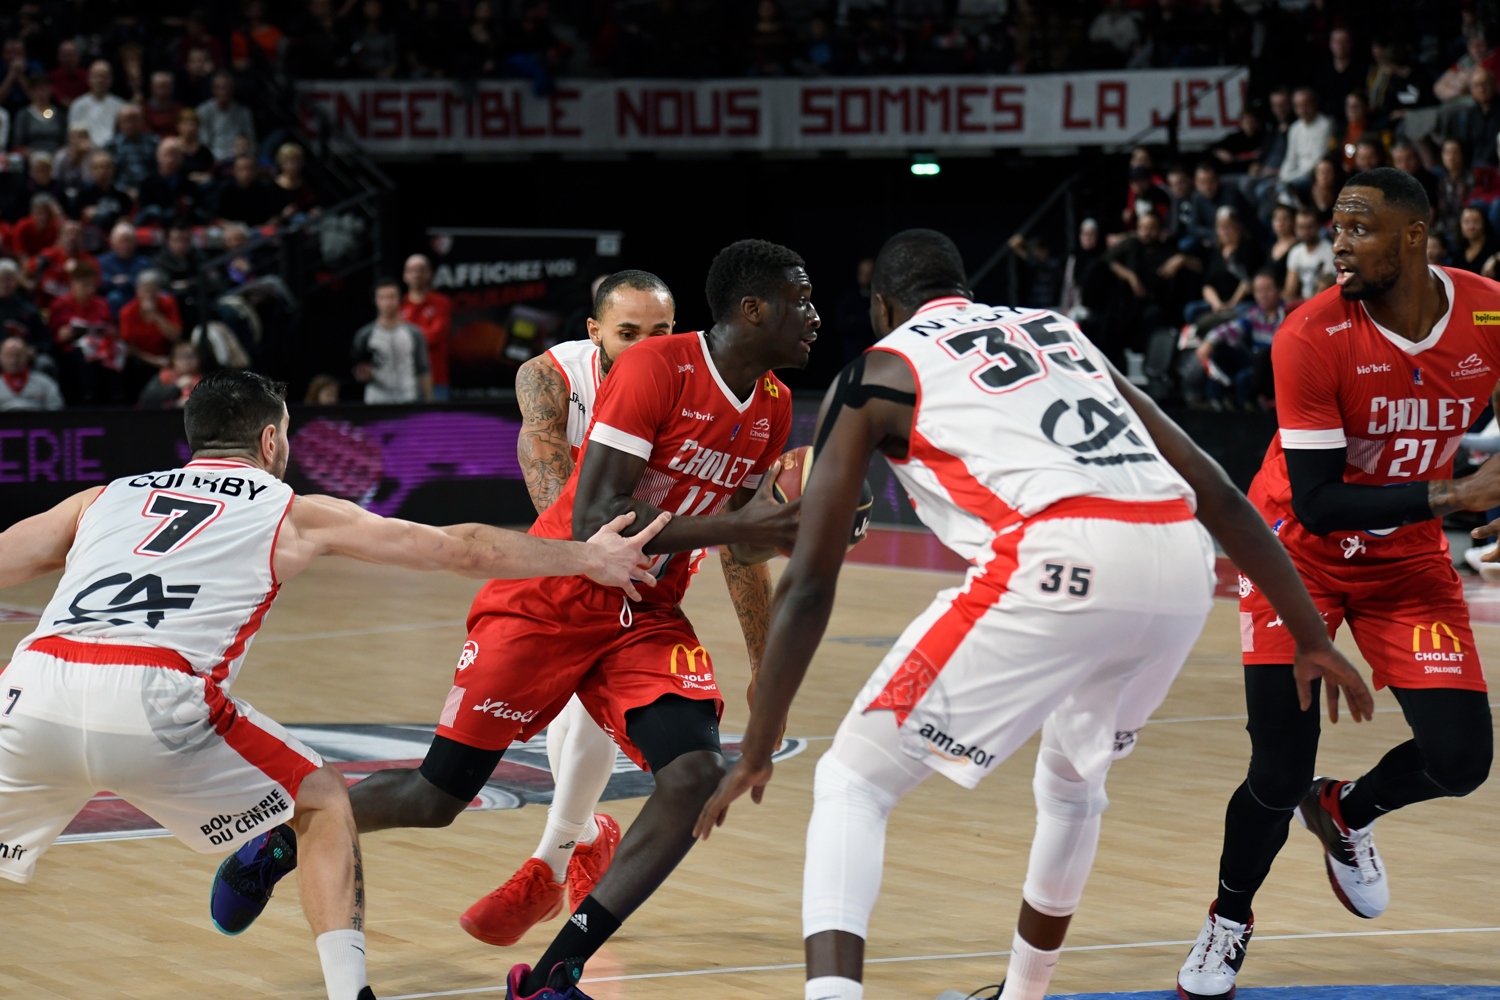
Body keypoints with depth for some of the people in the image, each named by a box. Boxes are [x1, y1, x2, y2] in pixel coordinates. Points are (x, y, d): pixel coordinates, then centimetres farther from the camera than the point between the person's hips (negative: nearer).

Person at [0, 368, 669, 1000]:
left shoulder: (104, 499, 28)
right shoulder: (293, 514, 23)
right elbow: (463, 549, 29)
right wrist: (588, 558, 41)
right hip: (149, 709, -2)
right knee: (322, 803, 20)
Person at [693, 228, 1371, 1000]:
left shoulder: (875, 373, 18)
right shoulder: (1059, 334, 33)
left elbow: (810, 582, 13)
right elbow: (1218, 494, 27)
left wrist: (758, 752, 19)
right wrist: (1312, 639, 29)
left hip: (1058, 563, -6)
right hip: (1181, 566, 6)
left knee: (852, 783, 5)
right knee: (1073, 777, 34)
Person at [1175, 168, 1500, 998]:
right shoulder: (1312, 337, -25)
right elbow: (1318, 506, -26)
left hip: (1408, 557, 3)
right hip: (1302, 550, -3)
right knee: (1279, 777, -10)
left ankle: (1345, 814, 26)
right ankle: (1229, 921, 21)